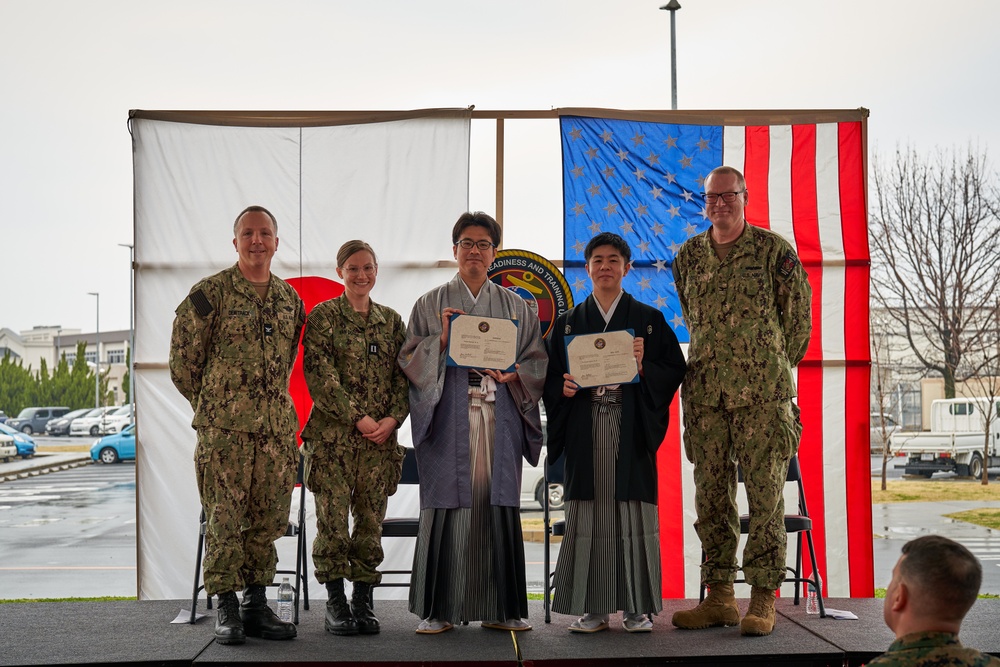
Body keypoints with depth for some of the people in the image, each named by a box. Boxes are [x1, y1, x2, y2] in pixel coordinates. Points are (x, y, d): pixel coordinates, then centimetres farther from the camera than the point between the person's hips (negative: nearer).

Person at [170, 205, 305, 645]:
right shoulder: (210, 293, -3)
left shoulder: (290, 299, 13)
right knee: (224, 518, -3)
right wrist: (212, 405, 6)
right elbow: (183, 359, 1)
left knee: (268, 519, 7)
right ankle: (227, 609, 6)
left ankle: (256, 605, 17)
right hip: (224, 428, -5)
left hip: (277, 426, 5)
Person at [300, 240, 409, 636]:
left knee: (371, 519, 5)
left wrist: (392, 419, -6)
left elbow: (404, 376, 10)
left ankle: (363, 602, 12)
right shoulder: (323, 316, 1)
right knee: (332, 517, -3)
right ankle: (335, 603, 6)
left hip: (381, 437, 3)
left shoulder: (391, 320, 13)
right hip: (333, 435, -3)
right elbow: (320, 374, -8)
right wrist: (357, 417, -13)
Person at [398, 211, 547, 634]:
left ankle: (499, 608, 7)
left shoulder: (516, 307, 15)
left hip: (499, 418, 2)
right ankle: (438, 609, 1)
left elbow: (537, 361, 11)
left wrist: (513, 375, -8)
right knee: (447, 504, -5)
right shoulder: (431, 304, 11)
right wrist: (441, 340, -12)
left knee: (497, 503, 0)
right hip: (449, 417, -1)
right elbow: (410, 359, 5)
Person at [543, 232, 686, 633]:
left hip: (632, 428, -1)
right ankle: (592, 607, 5)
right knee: (589, 514, -1)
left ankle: (638, 607, 5)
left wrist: (643, 368, -14)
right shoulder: (568, 323, 13)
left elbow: (674, 372, 3)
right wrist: (564, 389, -10)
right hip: (585, 430, 1)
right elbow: (551, 379, 10)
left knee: (633, 513, -3)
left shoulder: (649, 320, 9)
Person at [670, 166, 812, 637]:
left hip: (763, 391, -4)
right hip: (704, 392, 4)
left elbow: (798, 315, 7)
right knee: (711, 493, 5)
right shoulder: (688, 256, 11)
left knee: (765, 492, -4)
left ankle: (763, 598, 2)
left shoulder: (774, 250, 0)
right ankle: (719, 596, 13)